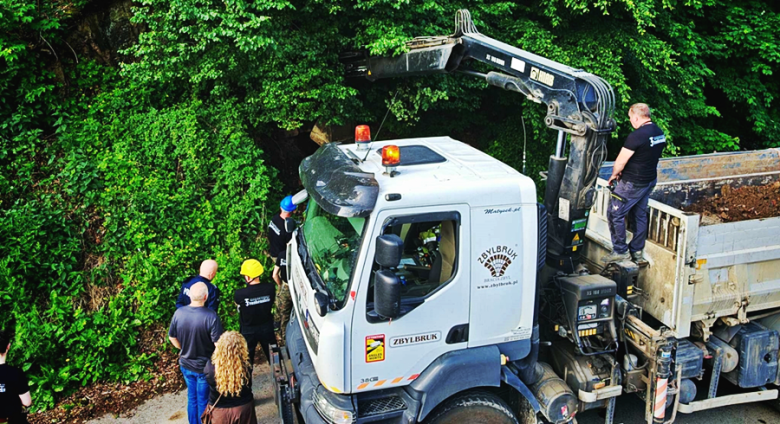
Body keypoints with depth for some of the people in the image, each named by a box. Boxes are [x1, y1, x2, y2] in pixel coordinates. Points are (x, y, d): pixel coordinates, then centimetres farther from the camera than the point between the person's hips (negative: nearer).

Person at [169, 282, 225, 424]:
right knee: (203, 402, 14)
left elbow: (172, 338, 1)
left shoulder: (179, 313, -13)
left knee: (191, 398, 24)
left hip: (185, 364, 4)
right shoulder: (211, 316, -28)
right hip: (205, 367, -4)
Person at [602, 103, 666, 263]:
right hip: (650, 180, 9)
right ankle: (637, 251, 26)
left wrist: (614, 174, 2)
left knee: (615, 214, 2)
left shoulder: (637, 136, -23)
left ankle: (620, 251, 7)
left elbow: (620, 161, -19)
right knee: (640, 215, 17)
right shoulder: (660, 133, 4)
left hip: (633, 183, -9)